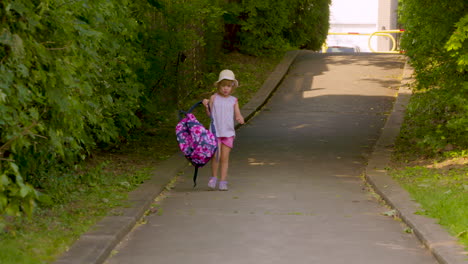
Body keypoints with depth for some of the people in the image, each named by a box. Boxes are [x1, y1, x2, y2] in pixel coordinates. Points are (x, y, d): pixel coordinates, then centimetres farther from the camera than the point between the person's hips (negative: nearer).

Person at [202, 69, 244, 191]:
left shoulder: (233, 101, 6)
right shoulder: (214, 98, 3)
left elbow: (238, 115, 4)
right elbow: (209, 114, 5)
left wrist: (240, 118, -18)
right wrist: (206, 105, -13)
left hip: (228, 132, 1)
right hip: (215, 132, -1)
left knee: (224, 157, 2)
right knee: (216, 155, -11)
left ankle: (223, 181, 9)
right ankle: (213, 177, 9)